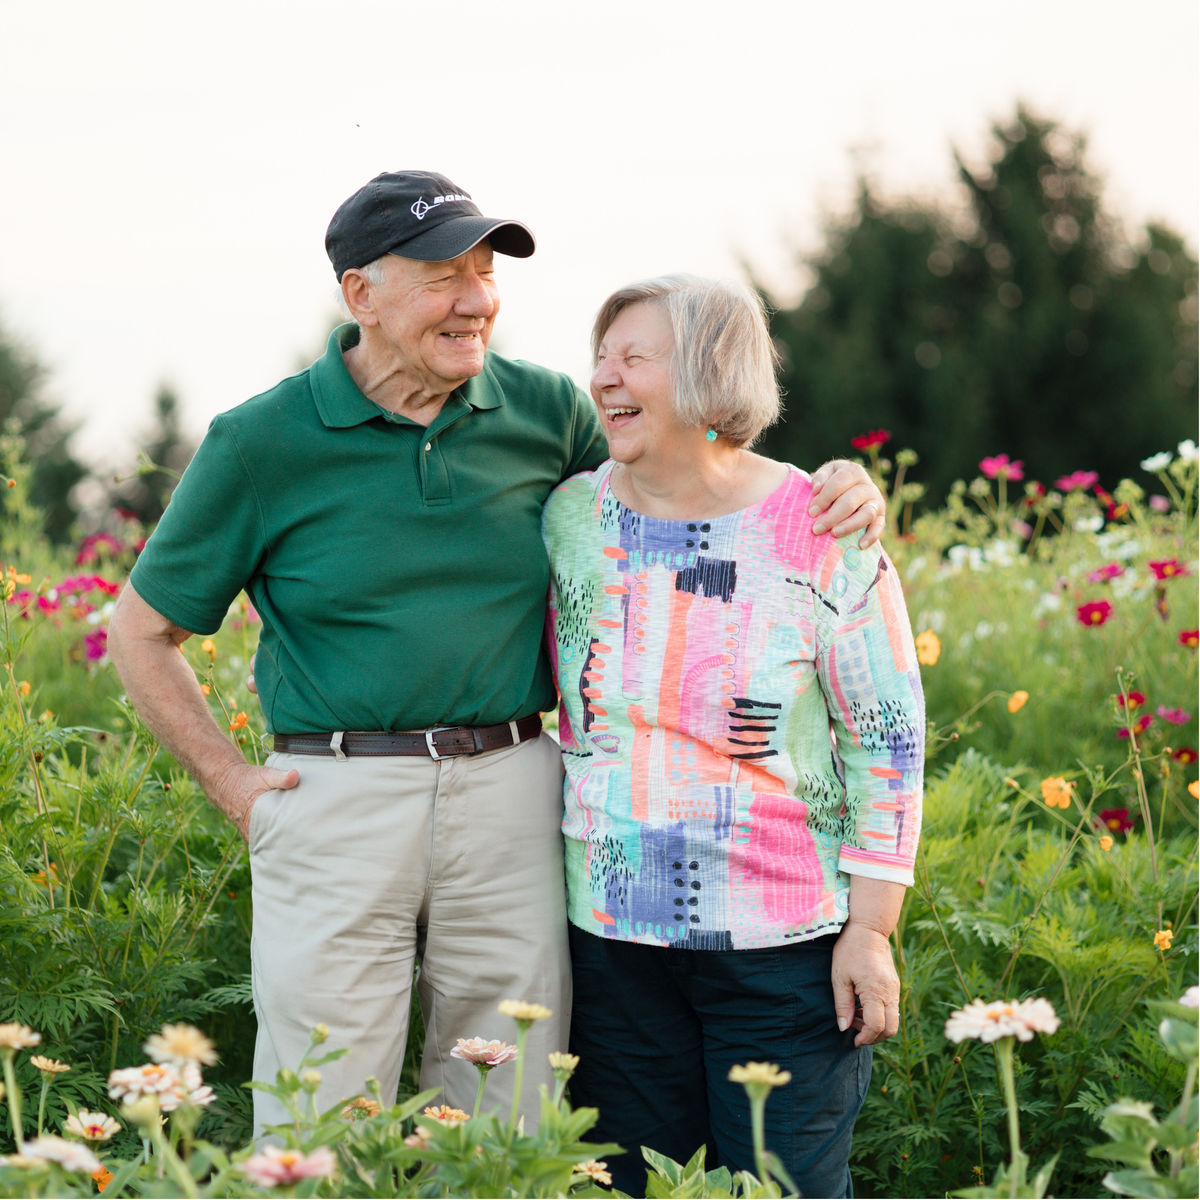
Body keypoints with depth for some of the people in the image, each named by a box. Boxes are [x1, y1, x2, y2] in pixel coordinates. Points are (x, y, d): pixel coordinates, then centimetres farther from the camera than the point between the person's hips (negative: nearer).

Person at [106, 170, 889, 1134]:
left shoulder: (541, 409, 4)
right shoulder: (261, 442, -3)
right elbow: (142, 631, 7)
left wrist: (828, 486, 1)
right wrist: (235, 786, -1)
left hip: (512, 800, 3)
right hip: (338, 801, -2)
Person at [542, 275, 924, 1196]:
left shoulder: (824, 538, -10)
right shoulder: (572, 516, 2)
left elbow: (889, 740, -6)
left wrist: (871, 929, -8)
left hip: (784, 944, -3)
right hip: (615, 936, 4)